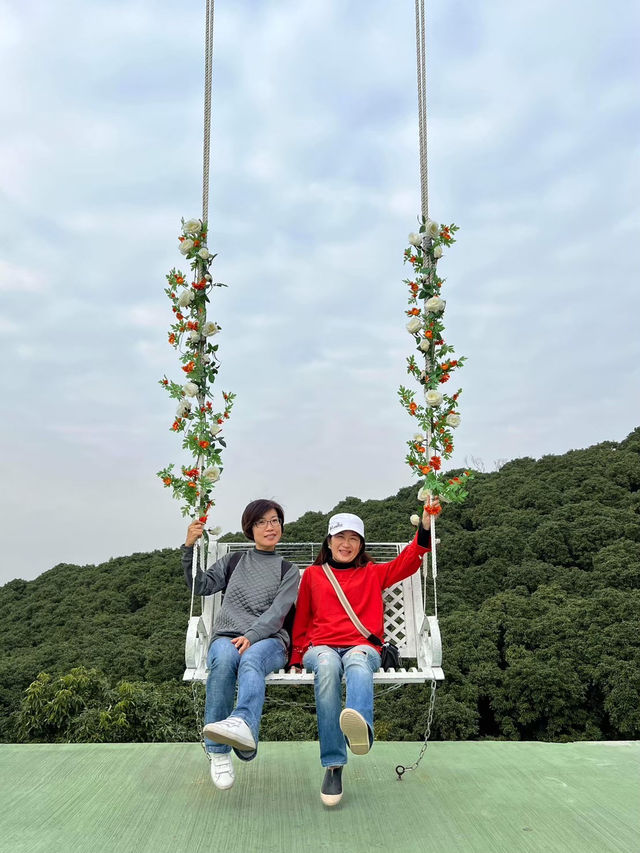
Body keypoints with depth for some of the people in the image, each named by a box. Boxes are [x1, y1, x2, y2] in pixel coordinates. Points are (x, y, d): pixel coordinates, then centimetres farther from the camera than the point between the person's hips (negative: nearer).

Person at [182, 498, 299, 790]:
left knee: (251, 660, -38)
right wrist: (189, 548, 0)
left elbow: (277, 613, 2)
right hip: (227, 637, 1)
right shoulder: (233, 562, 24)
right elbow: (200, 585, 14)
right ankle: (218, 753, -37)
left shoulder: (289, 571, 18)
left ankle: (242, 725, -67)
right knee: (223, 661, -36)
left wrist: (251, 636, -16)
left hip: (268, 641, -1)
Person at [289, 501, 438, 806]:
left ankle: (361, 728, -69)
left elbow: (407, 562, 10)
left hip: (362, 646, 0)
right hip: (321, 647, 0)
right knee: (327, 666, -37)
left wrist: (425, 526, -2)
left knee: (357, 662, -38)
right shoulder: (312, 574, 23)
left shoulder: (373, 574, 24)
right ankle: (332, 766, -42)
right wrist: (296, 658, 16)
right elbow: (301, 619, 24)